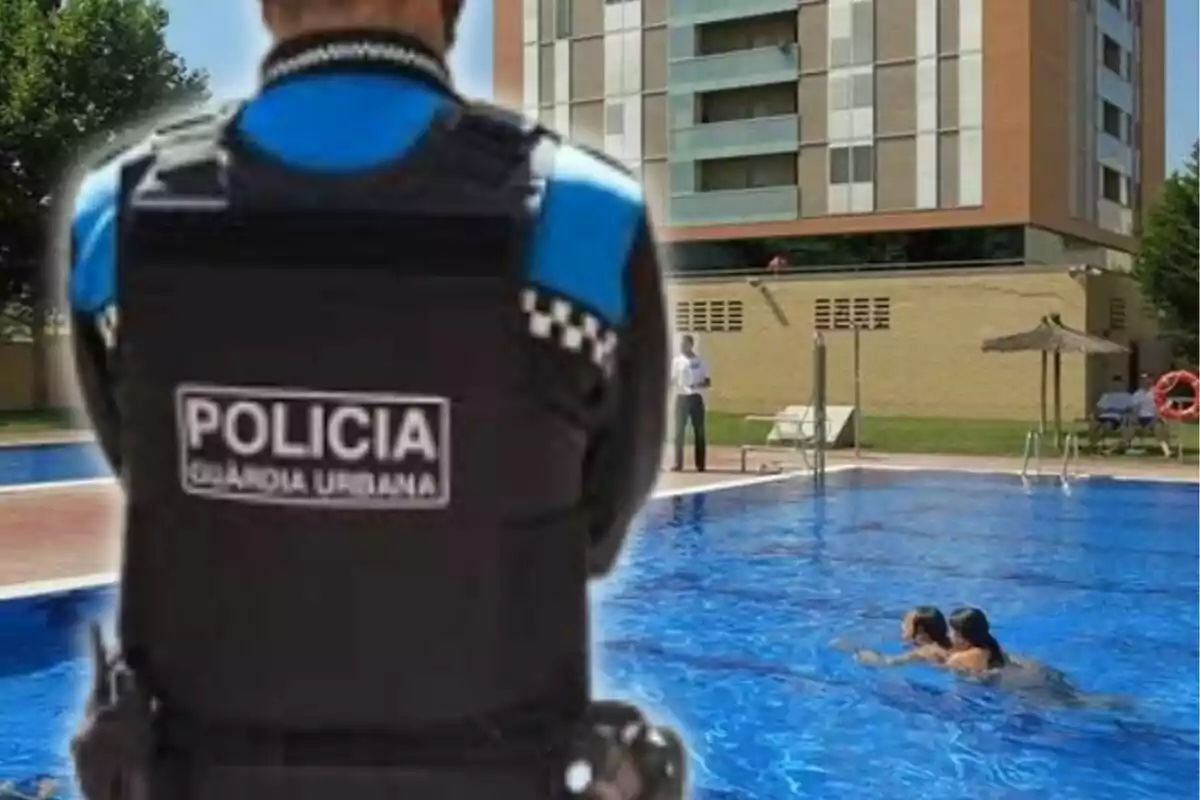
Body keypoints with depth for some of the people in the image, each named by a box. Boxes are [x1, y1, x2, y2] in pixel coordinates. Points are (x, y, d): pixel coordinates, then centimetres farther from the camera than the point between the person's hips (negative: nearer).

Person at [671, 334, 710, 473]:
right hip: (681, 398, 1)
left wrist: (698, 385, -16)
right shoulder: (677, 361, 6)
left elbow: (708, 382, 3)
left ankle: (700, 464, 5)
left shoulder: (700, 362, 3)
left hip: (696, 398, -1)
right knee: (679, 431, -2)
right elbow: (672, 381, 8)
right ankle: (678, 463, 2)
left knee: (699, 431, 1)